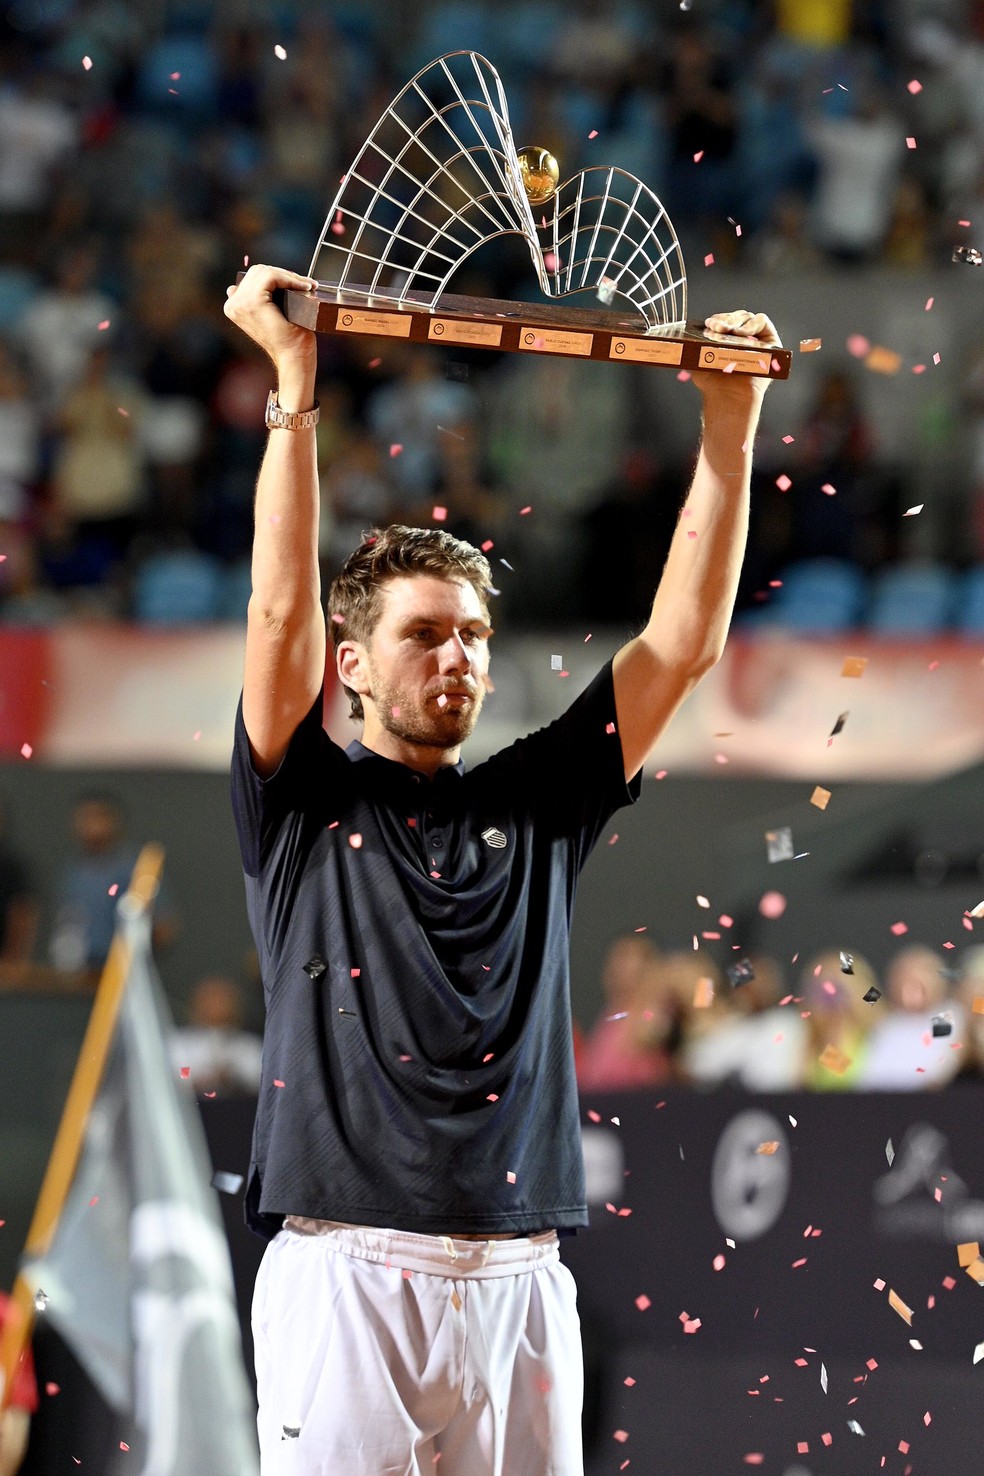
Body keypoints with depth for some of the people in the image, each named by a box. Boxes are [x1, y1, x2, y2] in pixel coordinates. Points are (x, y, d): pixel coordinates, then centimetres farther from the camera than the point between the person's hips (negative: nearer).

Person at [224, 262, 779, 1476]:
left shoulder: (533, 808, 17)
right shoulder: (305, 805, 8)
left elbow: (682, 644, 13)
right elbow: (282, 612, -5)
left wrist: (730, 427, 7)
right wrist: (293, 384, -9)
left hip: (520, 1277, 4)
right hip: (346, 1274, -3)